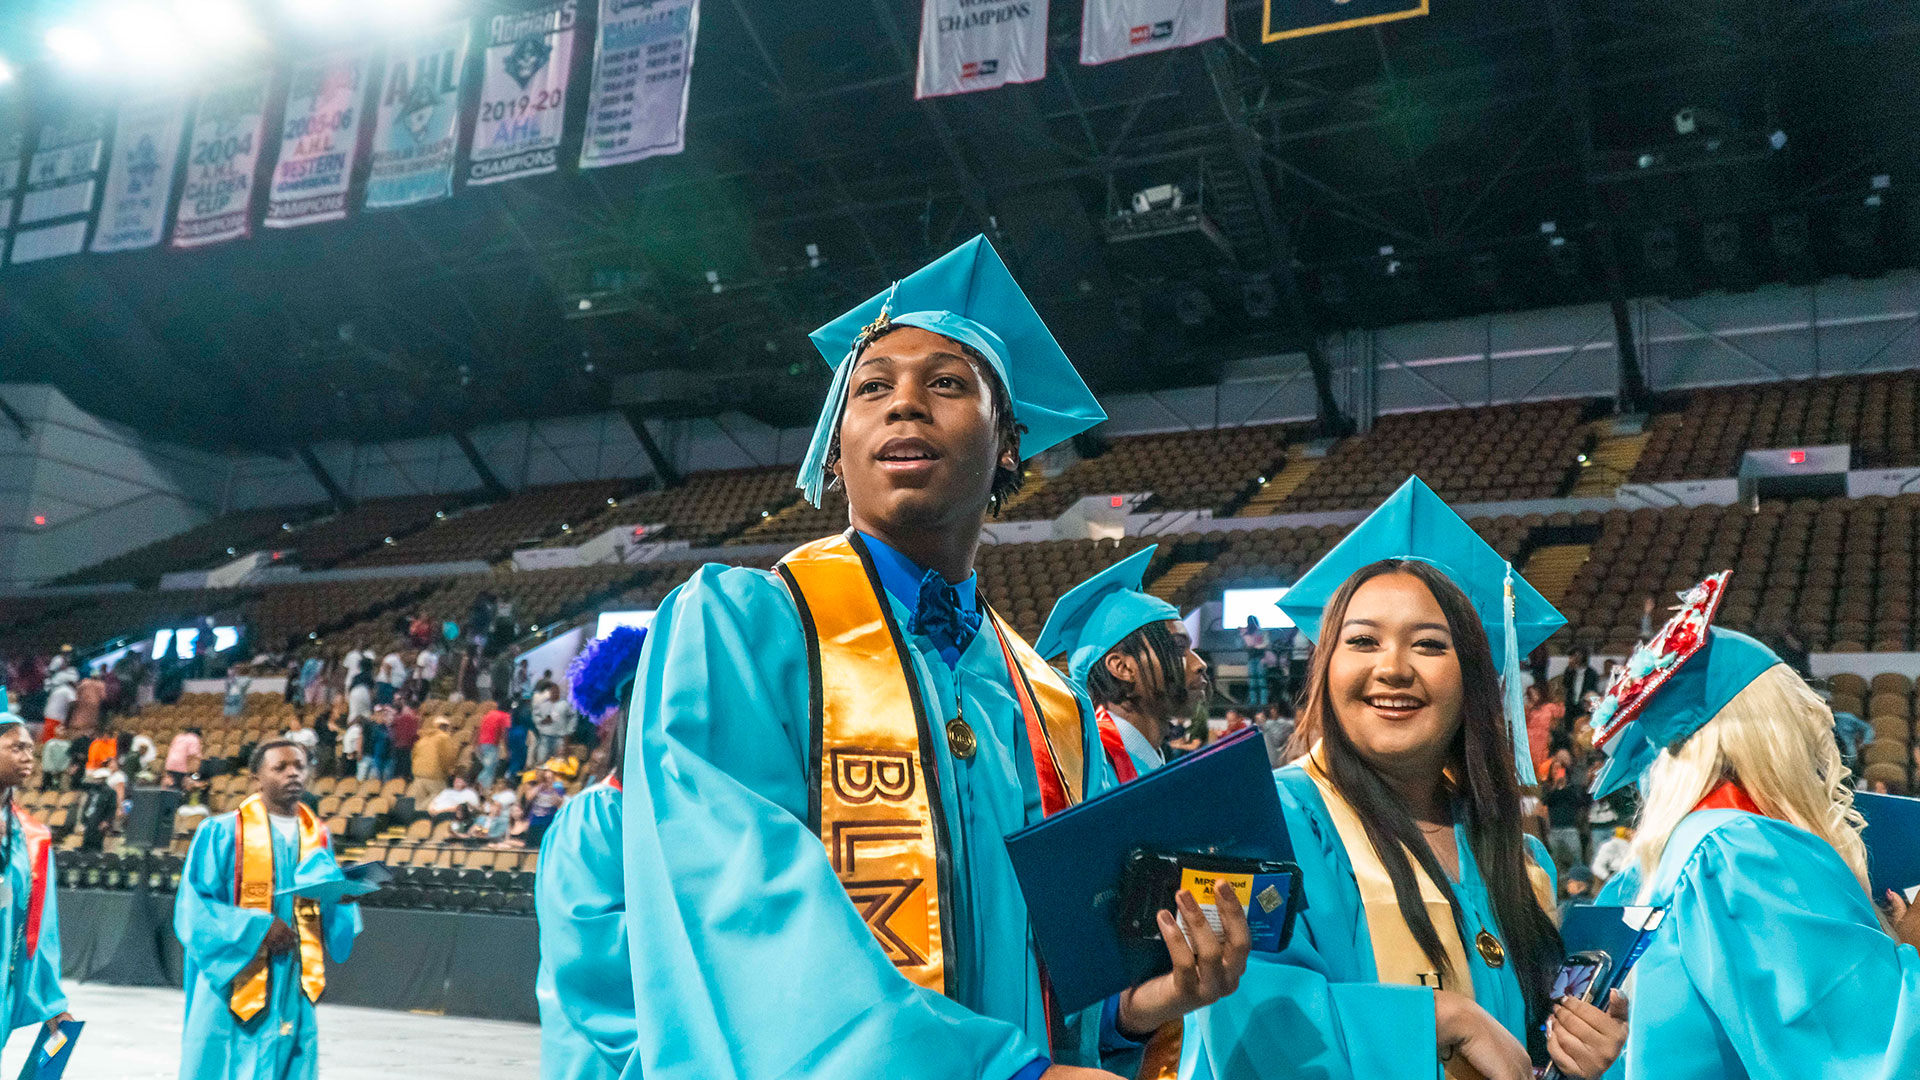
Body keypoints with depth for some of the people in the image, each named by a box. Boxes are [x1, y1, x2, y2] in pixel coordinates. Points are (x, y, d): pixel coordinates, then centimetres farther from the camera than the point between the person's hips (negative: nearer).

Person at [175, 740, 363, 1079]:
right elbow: (193, 908, -8)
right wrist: (258, 928, -18)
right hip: (232, 985, -4)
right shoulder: (221, 833, -4)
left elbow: (328, 911, 11)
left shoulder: (318, 837, 10)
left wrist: (342, 898, -12)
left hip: (293, 991, 4)